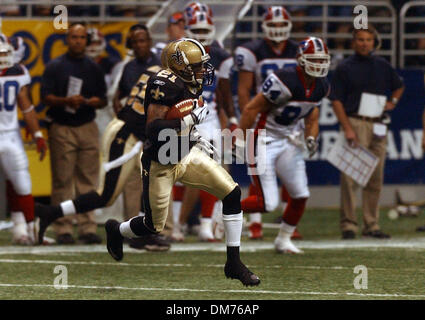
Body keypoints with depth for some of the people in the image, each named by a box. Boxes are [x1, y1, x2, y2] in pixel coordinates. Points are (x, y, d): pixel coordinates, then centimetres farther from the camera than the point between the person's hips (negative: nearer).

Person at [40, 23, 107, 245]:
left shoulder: (94, 68, 13)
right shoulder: (55, 67, 3)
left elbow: (102, 100, 13)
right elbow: (45, 97, -3)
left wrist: (86, 102, -9)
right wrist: (66, 101, -20)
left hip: (87, 128, 3)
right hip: (61, 129, -3)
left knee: (88, 180, 1)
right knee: (62, 180, -4)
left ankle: (87, 228, 4)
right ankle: (63, 229, -2)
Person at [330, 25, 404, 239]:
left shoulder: (382, 66, 15)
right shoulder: (344, 68, 1)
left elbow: (399, 86, 33)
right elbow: (336, 101, -4)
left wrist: (393, 102, 13)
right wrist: (347, 128, -14)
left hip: (378, 126, 5)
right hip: (355, 123, -5)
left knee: (376, 179, 6)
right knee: (350, 176, -11)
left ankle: (372, 225, 12)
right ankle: (348, 225, -10)